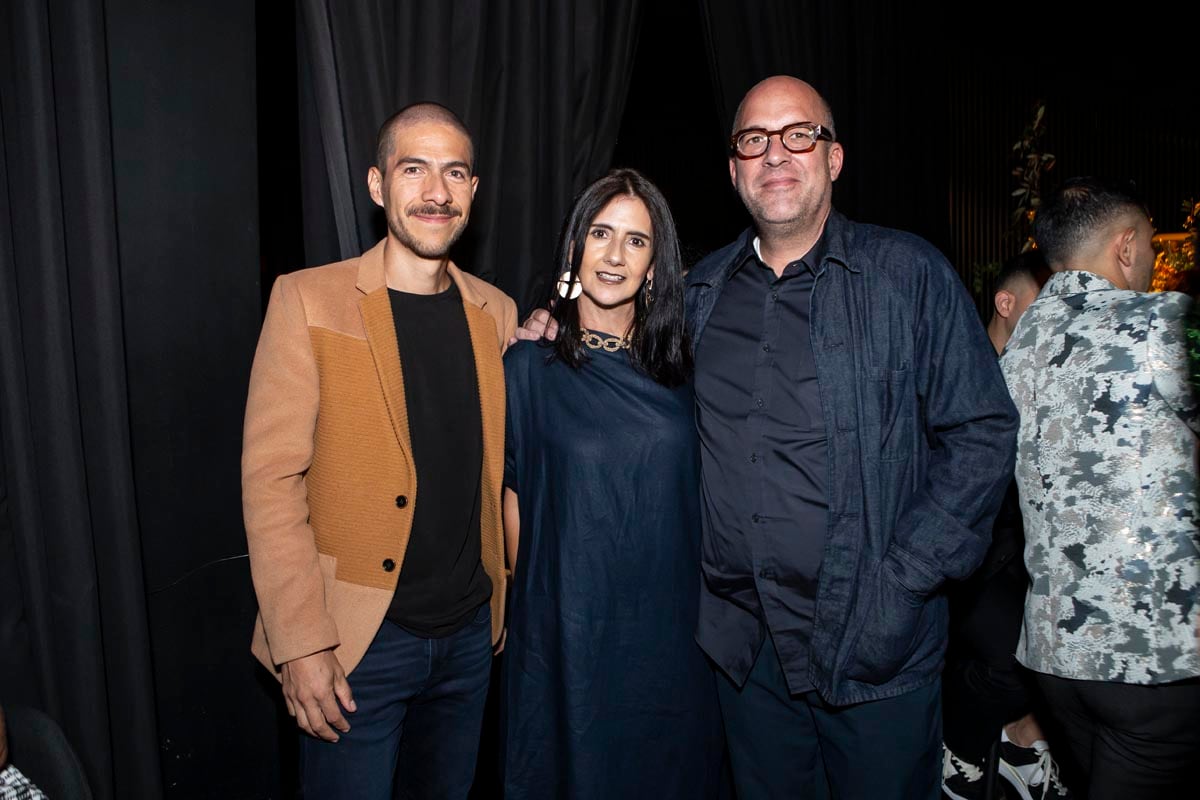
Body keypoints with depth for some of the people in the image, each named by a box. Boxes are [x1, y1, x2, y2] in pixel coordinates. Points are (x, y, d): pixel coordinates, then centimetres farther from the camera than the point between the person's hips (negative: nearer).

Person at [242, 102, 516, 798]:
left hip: (471, 631, 5)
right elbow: (271, 479, -12)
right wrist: (300, 644, -15)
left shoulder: (496, 312, 5)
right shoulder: (308, 301, -9)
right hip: (360, 638, -4)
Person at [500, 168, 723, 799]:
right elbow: (514, 494, -4)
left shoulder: (677, 371, 3)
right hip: (569, 632, -3)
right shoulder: (531, 367, -6)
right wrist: (530, 602, -4)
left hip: (670, 630, 3)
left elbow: (695, 492, 10)